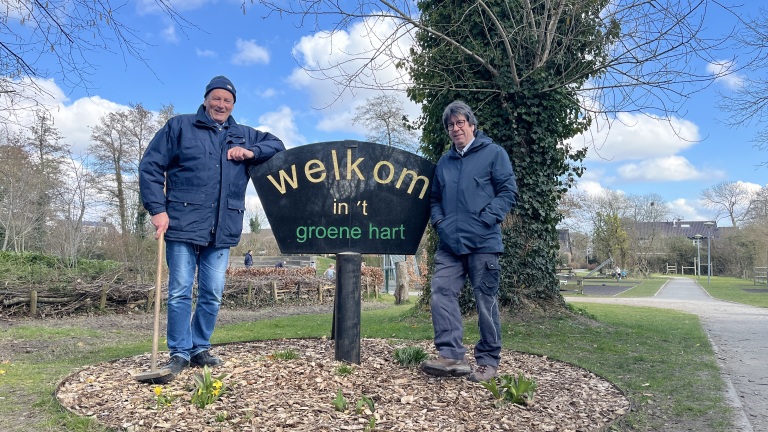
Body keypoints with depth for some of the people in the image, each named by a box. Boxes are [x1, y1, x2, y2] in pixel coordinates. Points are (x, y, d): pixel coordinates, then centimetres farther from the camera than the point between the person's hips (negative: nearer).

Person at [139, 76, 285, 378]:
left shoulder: (243, 135, 18)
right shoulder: (179, 126, 6)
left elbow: (277, 144, 21)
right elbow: (150, 166, 2)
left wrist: (251, 152, 0)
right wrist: (157, 209, -8)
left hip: (222, 231, 4)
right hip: (183, 226, -3)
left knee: (213, 294, 7)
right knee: (180, 292, -1)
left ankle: (200, 349, 21)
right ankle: (179, 353, 11)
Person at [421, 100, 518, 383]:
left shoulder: (493, 153, 4)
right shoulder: (444, 162, 19)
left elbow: (509, 192, -3)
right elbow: (435, 199, 26)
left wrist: (485, 219, -12)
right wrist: (438, 221, 7)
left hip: (483, 243, -5)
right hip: (450, 243, 5)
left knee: (486, 301, 1)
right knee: (442, 292, -9)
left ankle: (488, 361, 11)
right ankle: (450, 355, -7)